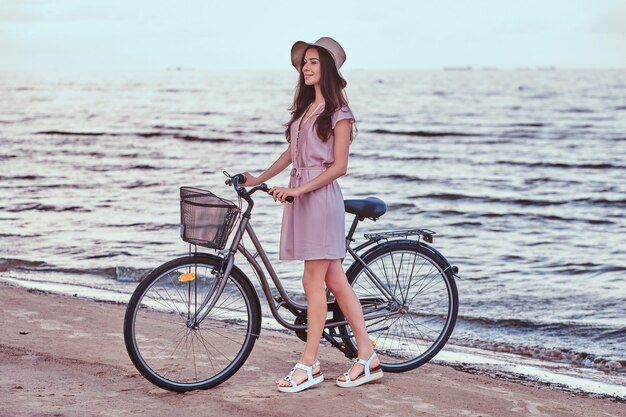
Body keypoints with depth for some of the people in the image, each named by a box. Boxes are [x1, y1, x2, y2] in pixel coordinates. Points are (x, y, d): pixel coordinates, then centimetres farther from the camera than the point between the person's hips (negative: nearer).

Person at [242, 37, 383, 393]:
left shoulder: (338, 113, -7)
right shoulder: (305, 108, 17)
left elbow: (339, 166, -12)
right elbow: (291, 153, 22)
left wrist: (299, 189, -17)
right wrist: (259, 179, 17)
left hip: (321, 197, -8)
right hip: (300, 196, 8)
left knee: (314, 281, -6)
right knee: (335, 280, 8)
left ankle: (309, 365, 0)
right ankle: (367, 359, 14)